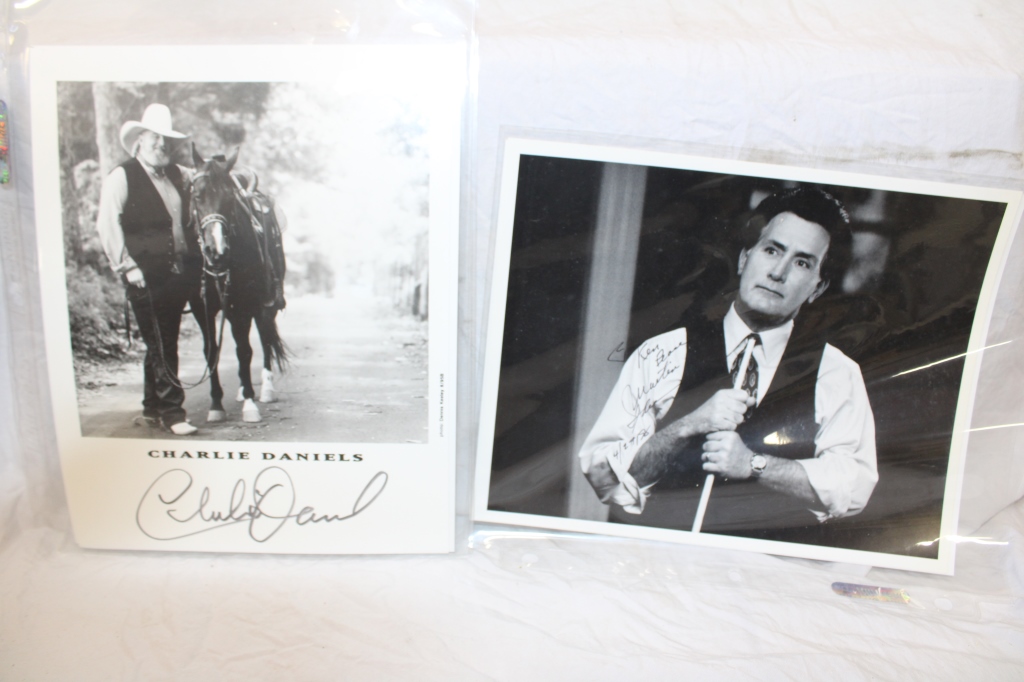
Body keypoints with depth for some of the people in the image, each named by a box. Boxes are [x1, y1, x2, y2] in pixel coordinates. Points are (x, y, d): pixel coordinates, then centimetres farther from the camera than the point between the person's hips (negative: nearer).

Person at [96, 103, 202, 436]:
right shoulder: (120, 177, -3)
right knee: (160, 344, -4)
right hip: (147, 275, -6)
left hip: (180, 271, 6)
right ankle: (172, 411, 2)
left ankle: (153, 407, 25)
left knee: (164, 342, 13)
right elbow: (107, 225, -9)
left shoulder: (178, 174, 13)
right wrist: (127, 267, -14)